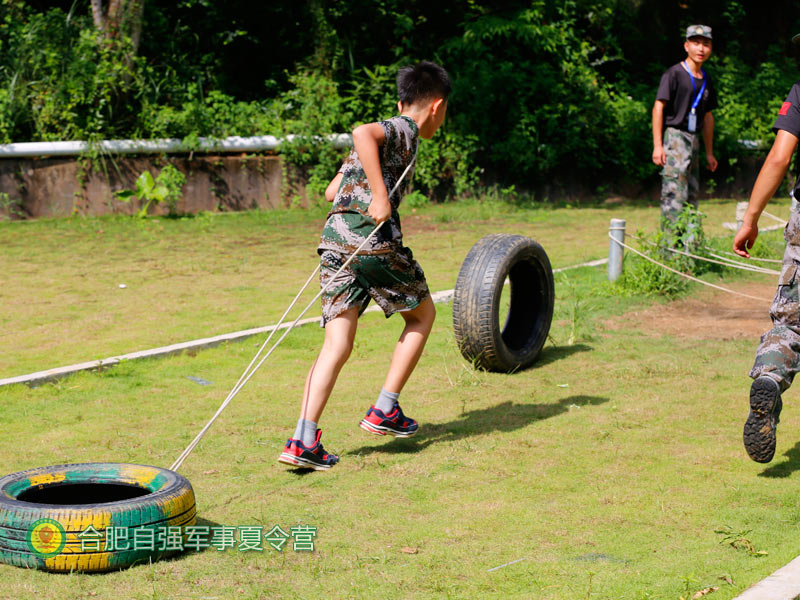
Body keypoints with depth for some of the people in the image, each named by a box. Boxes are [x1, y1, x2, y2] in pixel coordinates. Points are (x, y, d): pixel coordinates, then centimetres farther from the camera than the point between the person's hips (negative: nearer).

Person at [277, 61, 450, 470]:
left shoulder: (384, 132, 26)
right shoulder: (404, 130, 1)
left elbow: (332, 191, 30)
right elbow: (361, 132, -22)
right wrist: (381, 195, -23)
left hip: (334, 237, 7)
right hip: (373, 238, -7)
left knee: (337, 345, 2)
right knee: (422, 315, 16)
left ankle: (303, 440, -10)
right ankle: (384, 411, 13)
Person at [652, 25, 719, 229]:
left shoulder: (706, 80, 16)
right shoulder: (674, 73, -5)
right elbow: (658, 107, -10)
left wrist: (709, 153, 21)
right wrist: (657, 145, -17)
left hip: (694, 140, 8)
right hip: (674, 136, -8)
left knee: (691, 196, 10)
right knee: (674, 195, -15)